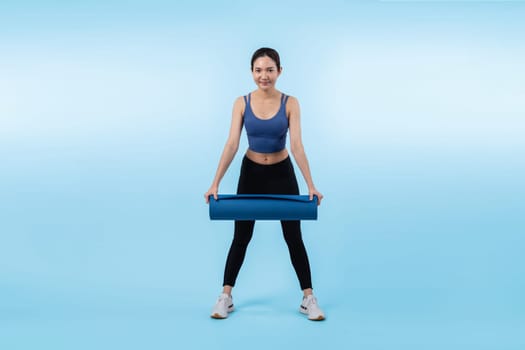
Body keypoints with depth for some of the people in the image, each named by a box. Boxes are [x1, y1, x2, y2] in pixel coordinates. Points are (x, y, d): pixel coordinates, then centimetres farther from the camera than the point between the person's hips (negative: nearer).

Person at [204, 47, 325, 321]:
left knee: (293, 237, 3)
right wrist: (215, 183, -25)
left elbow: (297, 146, -19)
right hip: (251, 173, 1)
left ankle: (308, 298, 12)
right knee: (241, 236, 5)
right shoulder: (241, 103, -10)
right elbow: (232, 144, -16)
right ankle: (226, 296, 16)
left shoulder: (290, 103, -13)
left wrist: (311, 185, -28)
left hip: (282, 173, -1)